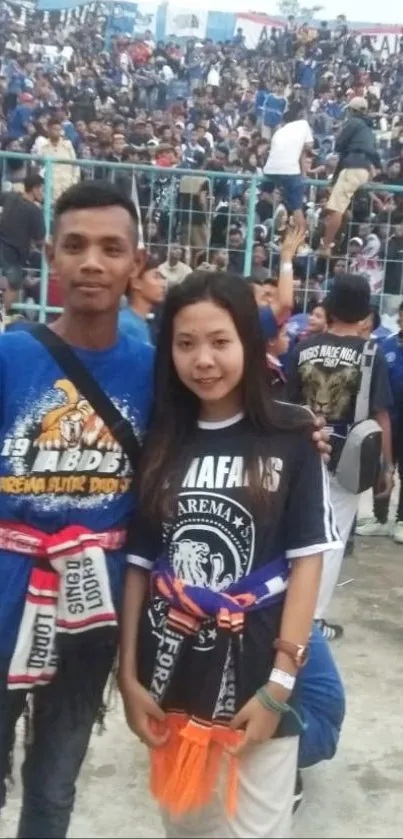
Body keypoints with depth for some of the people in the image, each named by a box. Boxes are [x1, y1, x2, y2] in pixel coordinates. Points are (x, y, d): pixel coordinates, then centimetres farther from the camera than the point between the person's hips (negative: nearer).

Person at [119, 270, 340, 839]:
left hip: (256, 676, -3)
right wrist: (129, 675, 2)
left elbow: (307, 559, -6)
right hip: (170, 676, 3)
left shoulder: (290, 440, -6)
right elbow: (139, 564, 4)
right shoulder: (159, 444, 2)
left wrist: (280, 681, -10)